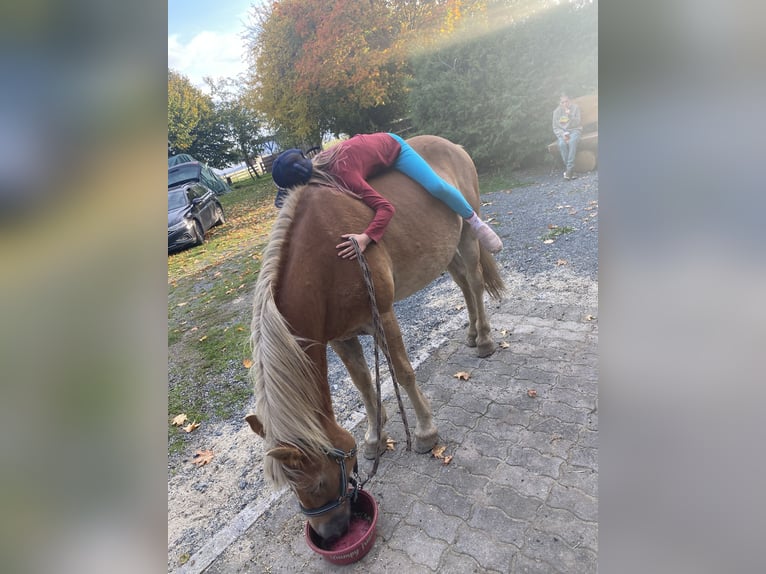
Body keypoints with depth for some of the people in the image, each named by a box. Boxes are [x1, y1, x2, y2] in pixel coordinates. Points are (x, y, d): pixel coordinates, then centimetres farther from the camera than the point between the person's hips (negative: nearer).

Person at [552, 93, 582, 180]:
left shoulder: (575, 107, 1)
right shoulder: (556, 111, 5)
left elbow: (577, 123, -8)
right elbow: (555, 128, 3)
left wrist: (570, 115, -23)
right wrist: (563, 134, -15)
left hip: (575, 130, -1)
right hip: (562, 133, 1)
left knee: (571, 141, -36)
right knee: (562, 144, -33)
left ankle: (569, 169, -39)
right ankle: (569, 169, -30)